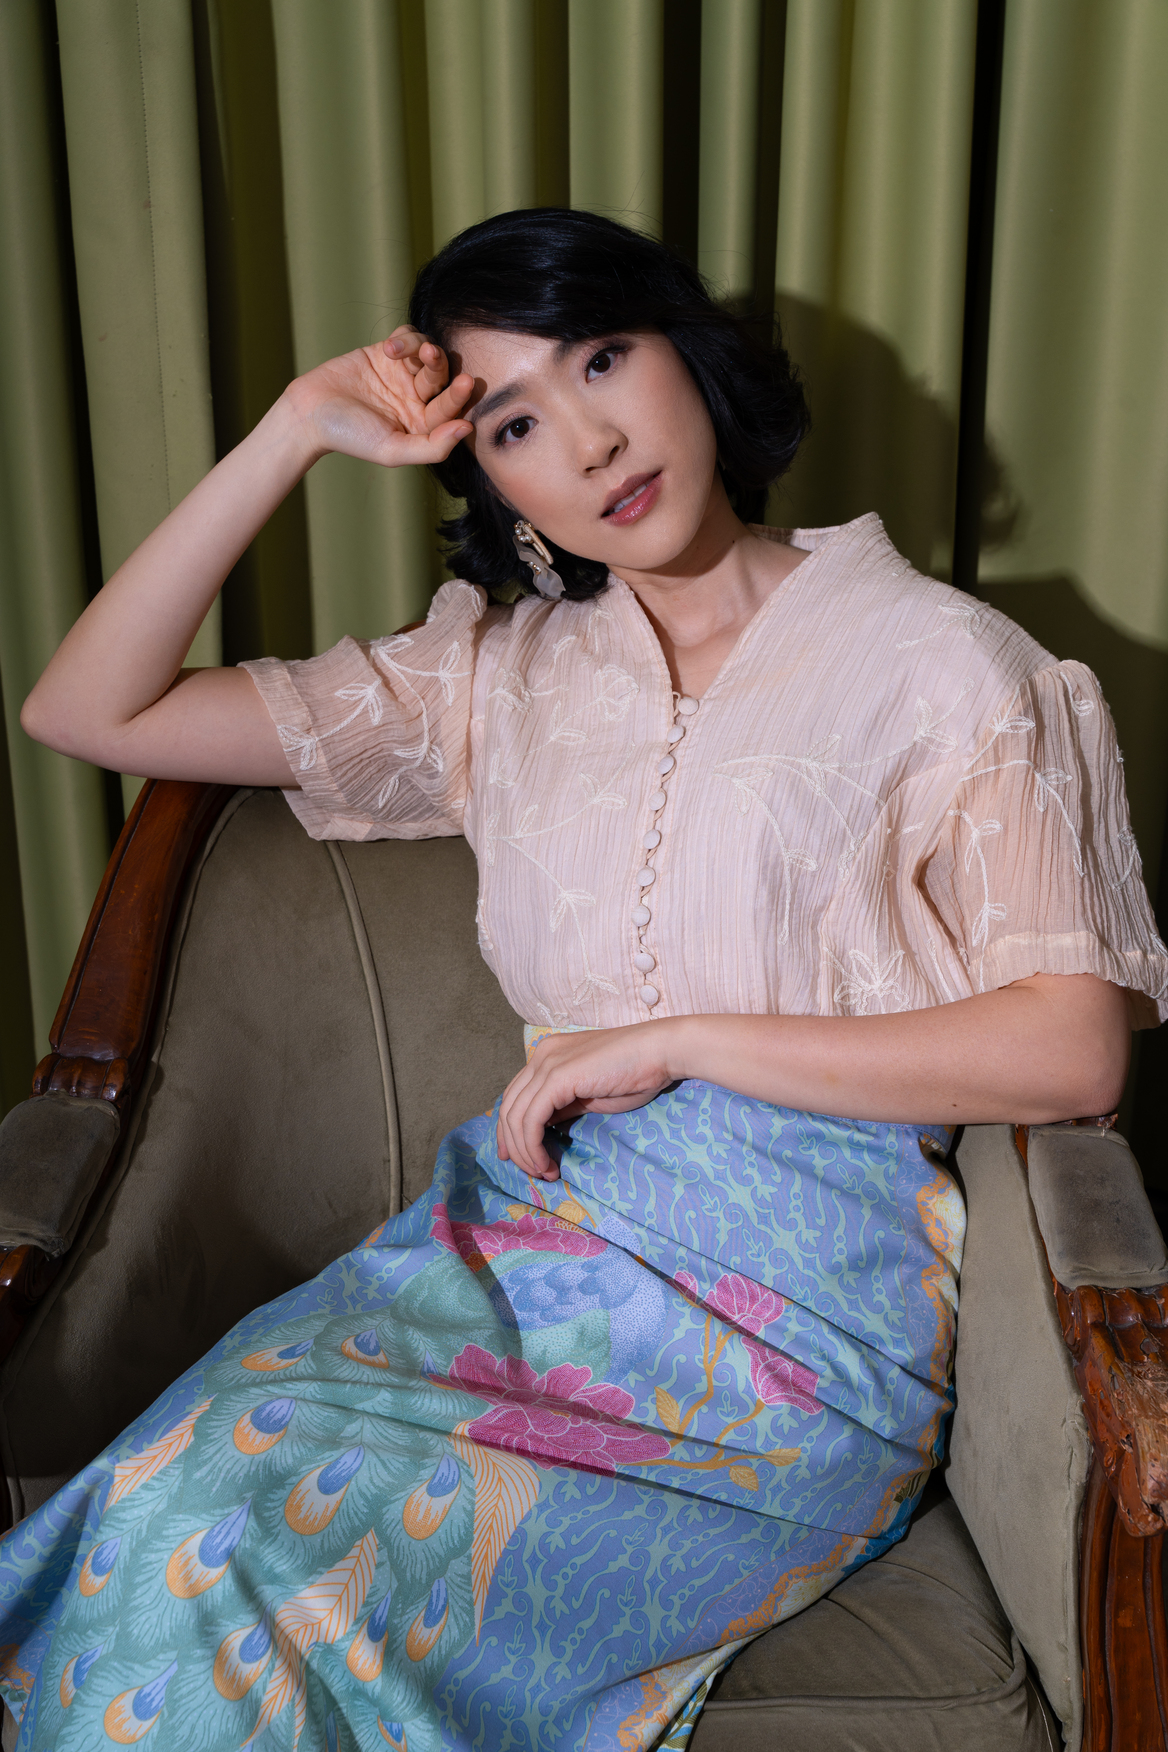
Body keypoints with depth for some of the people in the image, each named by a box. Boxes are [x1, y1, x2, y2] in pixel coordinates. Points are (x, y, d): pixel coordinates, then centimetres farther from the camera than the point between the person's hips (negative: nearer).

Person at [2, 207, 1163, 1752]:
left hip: (797, 1294, -3)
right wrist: (297, 429, 2)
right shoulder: (504, 672, 13)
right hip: (524, 1222, 4)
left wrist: (677, 1041, -10)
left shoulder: (939, 662, 3)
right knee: (179, 1499, -26)